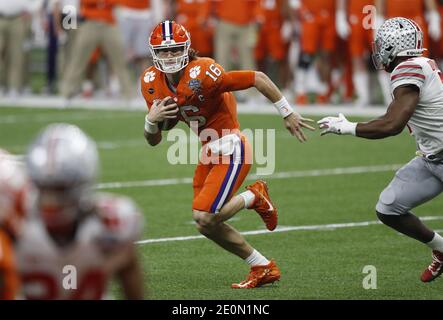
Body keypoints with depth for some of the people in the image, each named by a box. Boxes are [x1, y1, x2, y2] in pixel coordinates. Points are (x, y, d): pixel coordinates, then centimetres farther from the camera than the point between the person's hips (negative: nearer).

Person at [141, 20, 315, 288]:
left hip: (230, 149, -8)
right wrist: (152, 119, -17)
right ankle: (264, 268, 24)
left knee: (204, 217, -17)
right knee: (207, 224, 8)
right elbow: (153, 140, 5)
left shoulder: (201, 75, -25)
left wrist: (288, 114, -11)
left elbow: (258, 78, -19)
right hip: (209, 153, 8)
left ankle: (254, 198, 11)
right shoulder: (152, 83, -2)